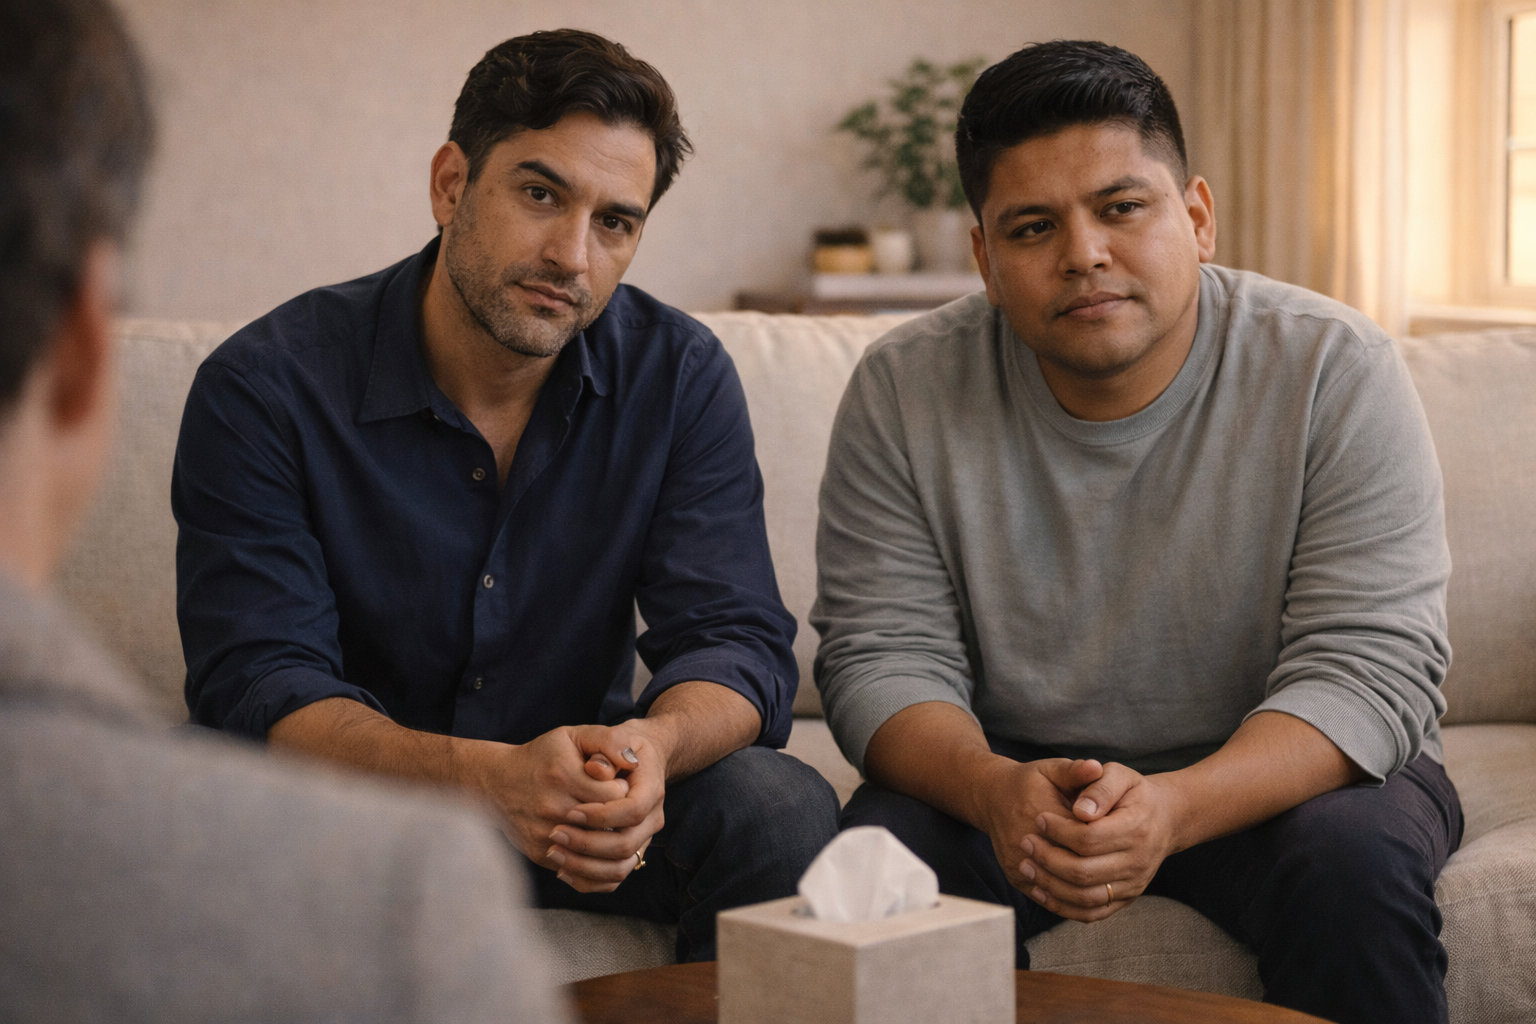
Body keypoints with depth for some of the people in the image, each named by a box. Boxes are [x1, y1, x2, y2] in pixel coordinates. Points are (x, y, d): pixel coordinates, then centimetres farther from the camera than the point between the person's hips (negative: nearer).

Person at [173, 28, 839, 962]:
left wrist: (650, 745, -37)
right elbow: (259, 685, -22)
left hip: (575, 798, 3)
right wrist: (487, 775, -40)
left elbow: (737, 640, -11)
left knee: (785, 809, -24)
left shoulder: (680, 375, -6)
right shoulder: (266, 388, -15)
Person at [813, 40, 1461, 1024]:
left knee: (1353, 858, -32)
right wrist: (995, 791, -32)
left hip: (1273, 768, -1)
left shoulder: (1336, 372, -14)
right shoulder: (907, 390, -7)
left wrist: (1172, 808, -37)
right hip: (1014, 769, 1)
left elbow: (1370, 668, -19)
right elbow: (883, 656, -9)